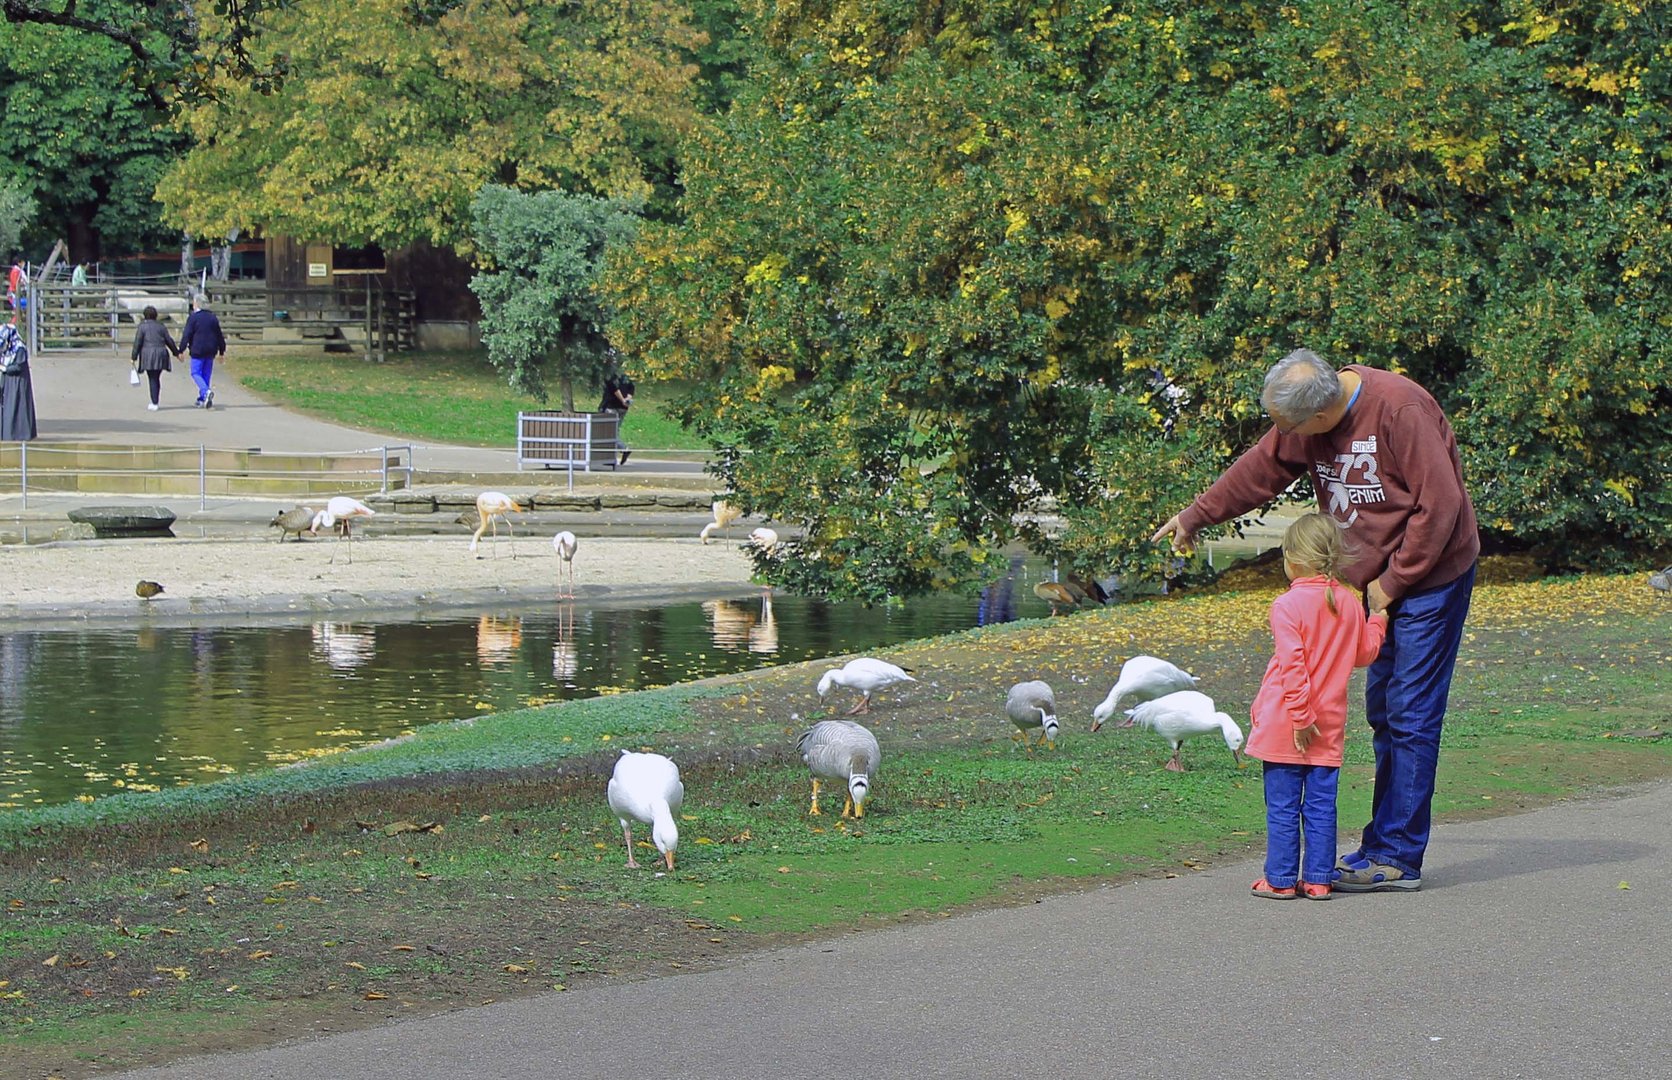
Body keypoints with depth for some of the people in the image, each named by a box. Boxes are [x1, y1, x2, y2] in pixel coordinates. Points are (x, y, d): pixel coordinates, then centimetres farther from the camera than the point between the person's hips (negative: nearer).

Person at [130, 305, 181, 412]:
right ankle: (155, 402, 17)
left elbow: (137, 343, -6)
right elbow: (169, 341, 12)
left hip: (148, 355, -4)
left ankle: (154, 404, -6)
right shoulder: (161, 326, 8)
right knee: (157, 378, 13)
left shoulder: (142, 327, -3)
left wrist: (134, 358, -2)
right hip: (161, 354, 4)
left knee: (152, 379, -2)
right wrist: (176, 352, 24)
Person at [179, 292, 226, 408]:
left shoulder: (193, 317, -9)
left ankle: (206, 391, -26)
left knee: (196, 373, -1)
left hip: (197, 350, -6)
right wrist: (221, 350, 21)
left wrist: (181, 350, -8)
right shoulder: (212, 317, 9)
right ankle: (202, 400, 14)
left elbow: (186, 335, -12)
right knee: (206, 374, 10)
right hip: (210, 351, 6)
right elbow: (219, 336, 14)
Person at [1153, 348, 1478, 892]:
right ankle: (1383, 846, 13)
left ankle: (1398, 858, -6)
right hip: (1381, 585, 8)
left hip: (1430, 579, -8)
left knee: (1410, 718, -8)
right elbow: (1260, 469, 16)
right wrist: (1195, 516, 23)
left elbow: (1440, 506, -23)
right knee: (1384, 716, 9)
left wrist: (1392, 581, -16)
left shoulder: (1399, 410, -25)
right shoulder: (1307, 419, 0)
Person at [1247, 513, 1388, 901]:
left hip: (1287, 724, -5)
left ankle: (1281, 879, 6)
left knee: (1282, 805, 3)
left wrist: (1300, 716, -15)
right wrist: (1379, 615, 28)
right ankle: (1317, 879, 10)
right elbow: (1366, 652, 14)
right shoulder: (1349, 603, 3)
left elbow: (1292, 665, -18)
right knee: (1321, 804, 9)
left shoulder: (1288, 605, -13)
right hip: (1329, 724, 5)